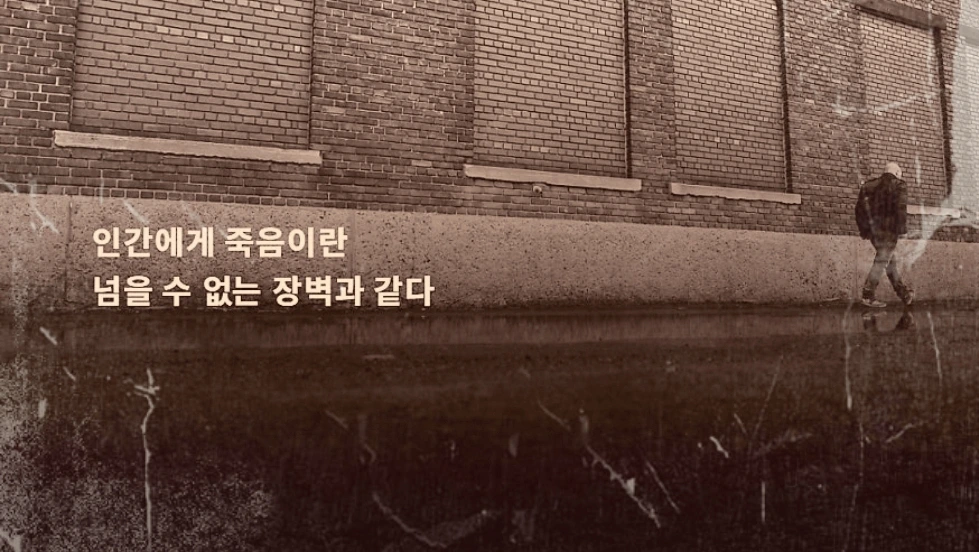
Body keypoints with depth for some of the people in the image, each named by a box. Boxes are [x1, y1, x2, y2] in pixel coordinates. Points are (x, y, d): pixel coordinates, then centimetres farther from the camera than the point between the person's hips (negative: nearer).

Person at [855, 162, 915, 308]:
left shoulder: (871, 185, 14)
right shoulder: (899, 185, -1)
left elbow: (861, 206, 8)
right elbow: (900, 207, -15)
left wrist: (864, 228, 10)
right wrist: (902, 228, -12)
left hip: (874, 229, 6)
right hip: (889, 229, -6)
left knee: (891, 260, 17)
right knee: (881, 262, -5)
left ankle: (903, 293, 26)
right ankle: (868, 296, -9)